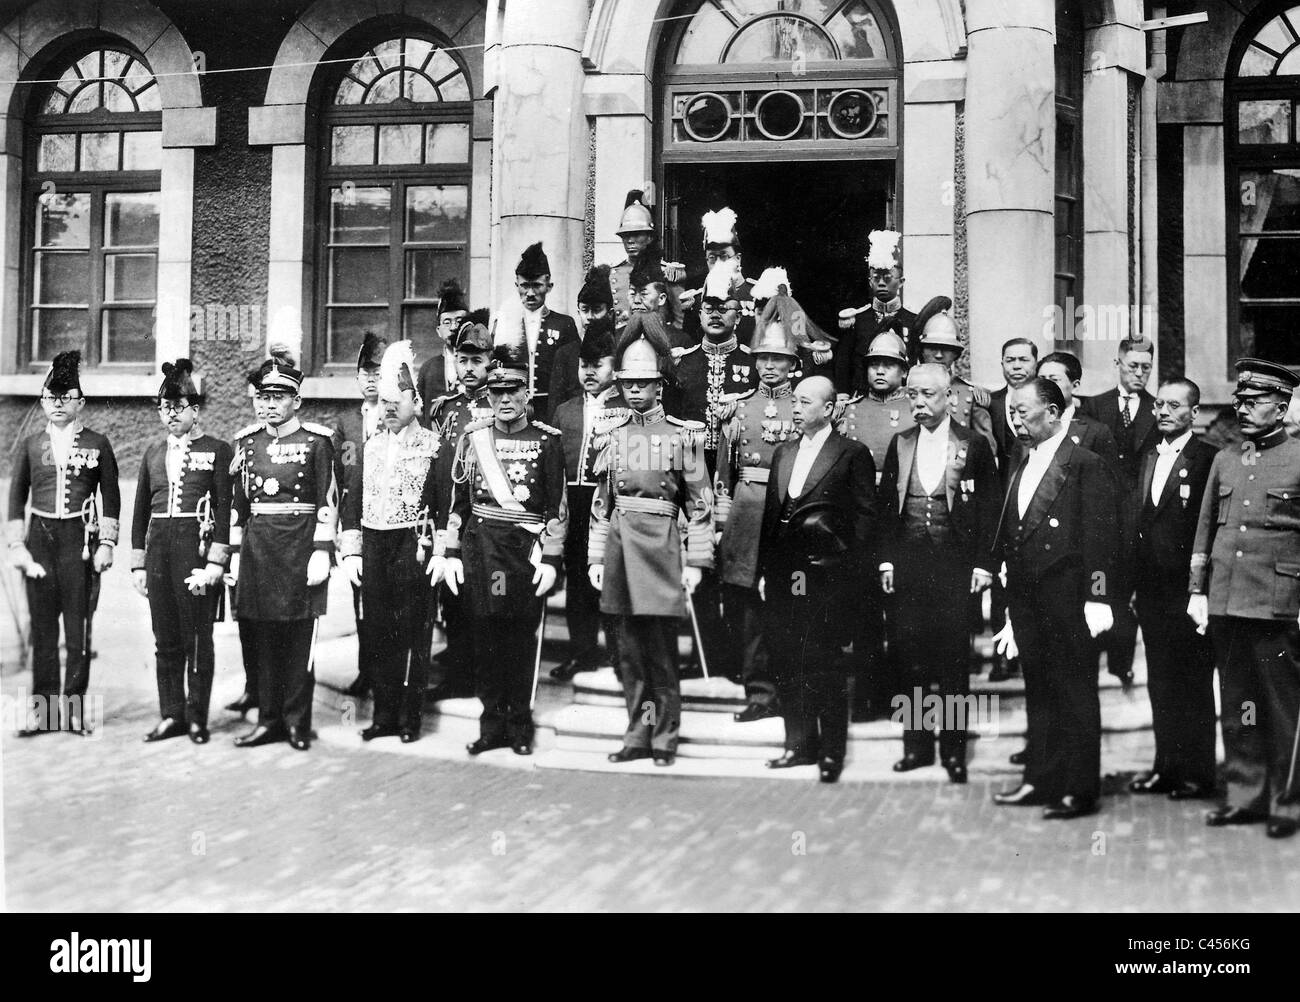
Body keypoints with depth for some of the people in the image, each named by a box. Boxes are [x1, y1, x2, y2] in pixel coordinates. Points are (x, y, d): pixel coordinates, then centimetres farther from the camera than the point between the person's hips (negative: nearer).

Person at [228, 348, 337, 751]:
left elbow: (328, 500, -6)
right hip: (258, 546, 4)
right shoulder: (250, 443, 12)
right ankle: (269, 719, 16)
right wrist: (235, 552, 11)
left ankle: (297, 721, 9)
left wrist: (322, 551, -12)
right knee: (265, 638, 8)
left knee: (299, 639, 1)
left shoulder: (316, 440, -2)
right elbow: (239, 502, 15)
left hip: (300, 545, -4)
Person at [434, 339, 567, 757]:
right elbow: (458, 499, 11)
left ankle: (519, 723, 14)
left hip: (526, 550, -2)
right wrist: (451, 553, 6)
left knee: (523, 638, 2)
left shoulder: (546, 440, 1)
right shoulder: (473, 437, 8)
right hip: (481, 548, 2)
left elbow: (557, 506, 0)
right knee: (486, 638, 6)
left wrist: (551, 558, -6)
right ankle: (492, 721, 16)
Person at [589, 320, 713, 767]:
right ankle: (637, 736, 19)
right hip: (619, 545, 5)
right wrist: (596, 557, 10)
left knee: (661, 652, -1)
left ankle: (665, 740, 10)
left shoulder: (683, 434, 0)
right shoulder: (613, 437, 14)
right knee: (630, 651, 10)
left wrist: (696, 562, -6)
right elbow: (601, 504, 16)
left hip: (660, 544, -5)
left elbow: (700, 504, -2)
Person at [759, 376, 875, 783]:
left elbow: (863, 517, -4)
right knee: (787, 662, 9)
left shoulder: (853, 455, -2)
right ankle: (800, 743, 21)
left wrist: (852, 573, -9)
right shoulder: (783, 453, 17)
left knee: (822, 665, -4)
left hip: (826, 575, -6)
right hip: (783, 575, 6)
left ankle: (832, 751, 6)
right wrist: (765, 567, 12)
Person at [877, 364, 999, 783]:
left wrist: (983, 563, -6)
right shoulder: (900, 444, 9)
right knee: (911, 653, 4)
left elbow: (990, 507, -1)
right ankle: (916, 744, 15)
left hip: (955, 560, -3)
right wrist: (886, 558, 4)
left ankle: (954, 749, 9)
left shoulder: (973, 444, -1)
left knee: (954, 654, -1)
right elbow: (886, 504, 11)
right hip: (908, 559, 3)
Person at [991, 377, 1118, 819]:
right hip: (1027, 602, 7)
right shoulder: (1022, 467, 16)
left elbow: (1099, 537, -12)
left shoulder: (1087, 466, -8)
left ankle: (1080, 791, 8)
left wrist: (1096, 600, -17)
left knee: (1076, 696, 1)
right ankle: (1040, 780, 22)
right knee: (1038, 694, 13)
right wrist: (1012, 607, 15)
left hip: (1067, 601, -7)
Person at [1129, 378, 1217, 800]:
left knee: (1194, 682, 1)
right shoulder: (1147, 459, 14)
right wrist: (1135, 582, 9)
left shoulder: (1208, 460, -8)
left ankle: (1198, 773, 9)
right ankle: (1166, 765, 21)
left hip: (1188, 587, -7)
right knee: (1160, 682, 12)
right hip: (1151, 587, 7)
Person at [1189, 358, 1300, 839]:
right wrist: (1197, 590, 12)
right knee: (1236, 705, 10)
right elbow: (1205, 529, 17)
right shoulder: (1224, 460, 14)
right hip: (1224, 602, 5)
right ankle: (1245, 797, 19)